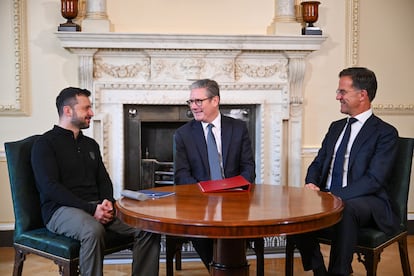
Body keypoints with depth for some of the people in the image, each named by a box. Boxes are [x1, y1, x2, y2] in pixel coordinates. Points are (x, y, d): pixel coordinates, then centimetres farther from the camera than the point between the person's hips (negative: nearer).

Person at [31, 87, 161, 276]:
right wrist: (91, 209, -20)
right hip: (62, 209, -6)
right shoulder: (45, 144, -1)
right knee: (94, 231, -39)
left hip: (96, 207, 6)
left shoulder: (90, 144, 21)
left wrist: (107, 202, -6)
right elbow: (51, 187, -12)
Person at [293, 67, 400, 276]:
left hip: (366, 202, -6)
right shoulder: (336, 127, 18)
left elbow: (374, 180, -14)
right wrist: (310, 184, -5)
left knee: (345, 209, -39)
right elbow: (318, 163, 18)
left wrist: (336, 196, -23)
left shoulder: (385, 133, -3)